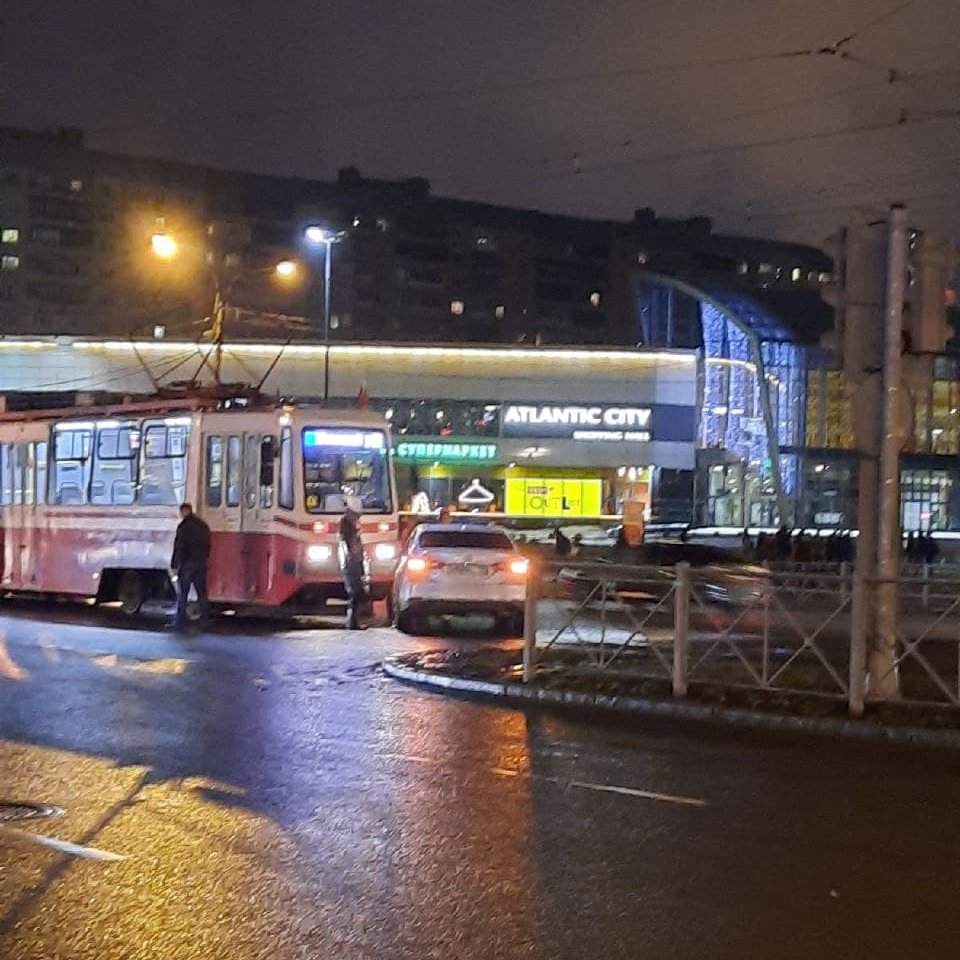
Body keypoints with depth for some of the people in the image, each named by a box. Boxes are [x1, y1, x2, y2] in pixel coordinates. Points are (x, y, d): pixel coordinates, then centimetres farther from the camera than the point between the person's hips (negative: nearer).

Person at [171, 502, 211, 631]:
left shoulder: (184, 526, -10)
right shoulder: (203, 525, 13)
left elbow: (179, 547, -12)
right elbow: (208, 547, 17)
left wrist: (174, 565, -9)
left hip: (187, 563, -6)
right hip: (201, 564, 6)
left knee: (182, 594, -3)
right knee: (202, 593, 11)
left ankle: (180, 622, -6)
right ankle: (204, 620, 12)